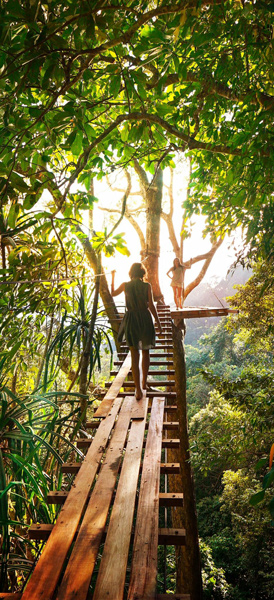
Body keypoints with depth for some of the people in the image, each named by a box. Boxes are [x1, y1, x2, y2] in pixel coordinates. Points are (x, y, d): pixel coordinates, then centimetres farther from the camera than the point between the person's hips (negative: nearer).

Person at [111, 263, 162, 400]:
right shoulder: (147, 286, -5)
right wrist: (158, 322, 1)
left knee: (135, 355, 1)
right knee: (146, 352, 21)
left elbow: (113, 294, 18)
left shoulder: (125, 285, 0)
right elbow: (151, 305, -8)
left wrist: (113, 277, 29)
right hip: (145, 319, 0)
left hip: (131, 320, 0)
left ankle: (138, 390, -7)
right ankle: (144, 382, 30)